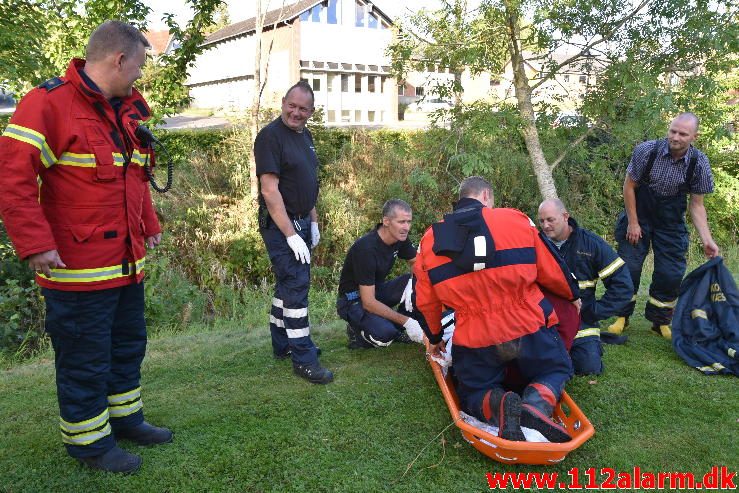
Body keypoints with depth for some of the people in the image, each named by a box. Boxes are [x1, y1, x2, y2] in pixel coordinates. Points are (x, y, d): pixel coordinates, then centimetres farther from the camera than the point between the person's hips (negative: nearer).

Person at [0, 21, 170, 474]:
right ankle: (89, 441, 25)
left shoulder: (130, 109, 12)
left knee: (128, 347, 21)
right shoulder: (49, 104, -15)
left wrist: (149, 225, 19)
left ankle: (125, 418, 40)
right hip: (79, 269, -9)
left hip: (128, 263, 9)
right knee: (85, 360, 6)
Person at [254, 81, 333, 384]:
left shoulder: (305, 135, 11)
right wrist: (291, 235, -22)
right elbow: (269, 190, -21)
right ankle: (303, 359, 0)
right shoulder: (271, 136, -15)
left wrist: (313, 222, 17)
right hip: (280, 225, -9)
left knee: (288, 282, 16)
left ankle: (282, 345, 30)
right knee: (296, 286, -8)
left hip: (301, 222, 9)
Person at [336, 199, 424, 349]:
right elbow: (368, 302, -30)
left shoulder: (400, 237, -9)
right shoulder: (366, 248, -30)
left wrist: (412, 284, -20)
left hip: (377, 291, 7)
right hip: (354, 301, -7)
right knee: (384, 333, -34)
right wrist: (406, 321, -31)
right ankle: (357, 331, -1)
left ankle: (398, 329, 2)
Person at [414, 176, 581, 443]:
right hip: (529, 329, -1)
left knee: (473, 395, 25)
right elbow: (553, 271, 8)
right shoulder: (516, 221, 0)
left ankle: (499, 405, -13)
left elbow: (424, 301, 9)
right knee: (557, 370, 27)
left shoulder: (430, 239, 4)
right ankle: (536, 404, -8)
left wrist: (434, 338, 27)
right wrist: (573, 295, 29)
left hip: (474, 340, 1)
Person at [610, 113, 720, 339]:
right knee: (629, 267, -5)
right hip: (639, 213, -2)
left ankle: (661, 321, 18)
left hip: (671, 222, 2)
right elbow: (629, 185, -8)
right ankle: (622, 316, 11)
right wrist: (633, 223, -8)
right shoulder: (646, 150, -19)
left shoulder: (699, 163, -13)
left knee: (671, 273, 0)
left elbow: (697, 205, -4)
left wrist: (707, 239, -13)